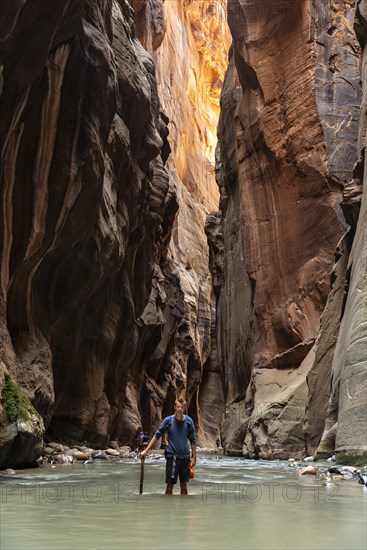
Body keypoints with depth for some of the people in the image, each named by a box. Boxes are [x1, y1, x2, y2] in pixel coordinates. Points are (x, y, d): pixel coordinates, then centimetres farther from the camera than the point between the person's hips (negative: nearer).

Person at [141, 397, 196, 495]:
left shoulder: (189, 421, -1)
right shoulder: (168, 420, -5)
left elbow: (193, 440, 5)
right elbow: (157, 436, -1)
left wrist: (194, 457, 2)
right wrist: (146, 450, -4)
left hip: (185, 457, 2)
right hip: (172, 457, -2)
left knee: (184, 485, 10)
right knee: (170, 485, 0)